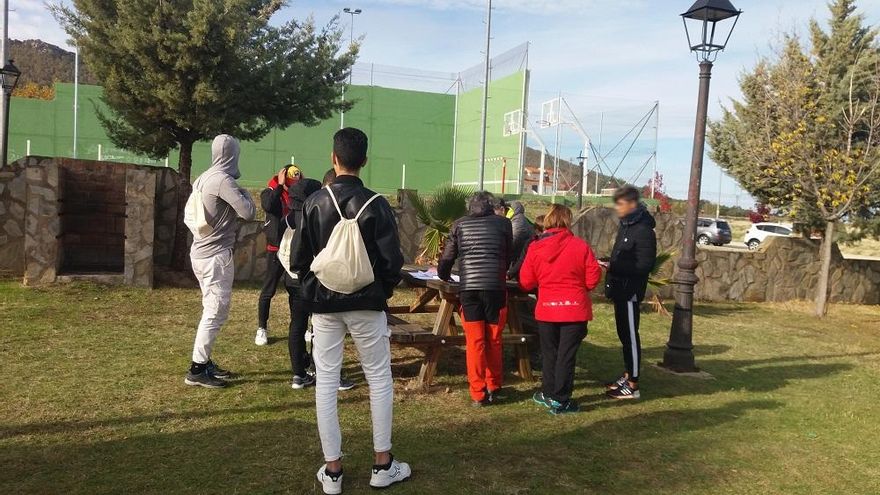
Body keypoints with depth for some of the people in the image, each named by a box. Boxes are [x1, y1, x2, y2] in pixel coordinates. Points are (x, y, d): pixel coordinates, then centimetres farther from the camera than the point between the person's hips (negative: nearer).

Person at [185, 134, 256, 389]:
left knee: (212, 310, 16)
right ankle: (197, 370, -1)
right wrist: (244, 194, 0)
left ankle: (204, 362, 23)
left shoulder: (204, 178, 11)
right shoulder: (223, 180, -16)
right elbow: (248, 212, -19)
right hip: (216, 255, -9)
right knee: (216, 312, -5)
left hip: (203, 252, 9)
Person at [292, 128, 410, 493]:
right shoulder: (376, 205, -9)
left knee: (326, 382, 8)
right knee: (379, 380, 11)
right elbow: (392, 260, -10)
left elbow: (299, 259, -2)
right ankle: (382, 465, 17)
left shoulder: (314, 203, -4)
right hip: (366, 304, -1)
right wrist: (381, 293, 8)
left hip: (324, 304, 2)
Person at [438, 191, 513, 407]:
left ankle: (478, 393, 7)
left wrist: (444, 275, 33)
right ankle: (493, 388, 23)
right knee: (494, 340, 13)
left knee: (474, 342, 5)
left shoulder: (459, 225, 10)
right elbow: (508, 256, 17)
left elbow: (447, 257, 13)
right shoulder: (503, 223, 8)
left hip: (468, 288, 0)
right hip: (495, 287, 0)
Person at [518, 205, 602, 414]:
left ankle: (549, 393, 29)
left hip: (547, 308, 2)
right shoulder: (580, 245, -8)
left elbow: (526, 282, -2)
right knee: (567, 355, 6)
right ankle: (560, 400, 11)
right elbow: (593, 278, -5)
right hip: (575, 308, -1)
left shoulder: (535, 247, -5)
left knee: (549, 353, 17)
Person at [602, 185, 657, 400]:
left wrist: (613, 267, -22)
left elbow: (644, 265, -21)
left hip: (630, 291, -9)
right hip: (620, 289, 9)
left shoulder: (643, 230, -17)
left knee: (630, 335, -3)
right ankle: (628, 375, 28)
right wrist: (610, 263, 3)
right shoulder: (626, 225, 12)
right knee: (623, 333, 16)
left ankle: (633, 385, 4)